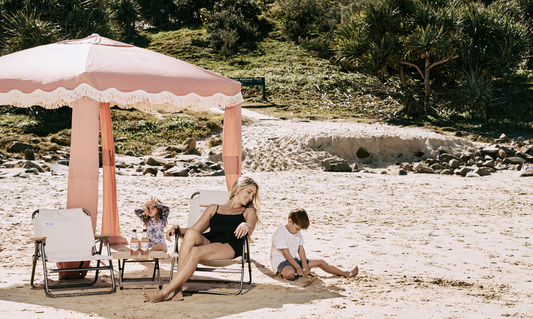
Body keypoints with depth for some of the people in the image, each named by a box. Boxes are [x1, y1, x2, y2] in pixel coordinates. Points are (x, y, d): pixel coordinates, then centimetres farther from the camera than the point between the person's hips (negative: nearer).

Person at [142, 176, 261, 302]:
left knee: (195, 252, -34)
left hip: (230, 246, -3)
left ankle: (164, 292, -36)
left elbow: (249, 231, 3)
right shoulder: (214, 209, 33)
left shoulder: (249, 211, 26)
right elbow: (195, 229, 24)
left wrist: (245, 226, -21)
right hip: (207, 242, 3)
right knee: (191, 233, -34)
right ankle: (177, 290, -39)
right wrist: (178, 230, 4)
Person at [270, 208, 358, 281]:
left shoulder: (297, 233, 8)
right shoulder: (280, 232, -20)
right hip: (280, 261, -9)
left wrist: (305, 266, -8)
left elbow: (300, 249, 6)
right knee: (290, 273, -46)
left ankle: (345, 274, 15)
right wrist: (298, 268, -23)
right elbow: (286, 253, -22)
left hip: (293, 259, 9)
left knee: (319, 262, 8)